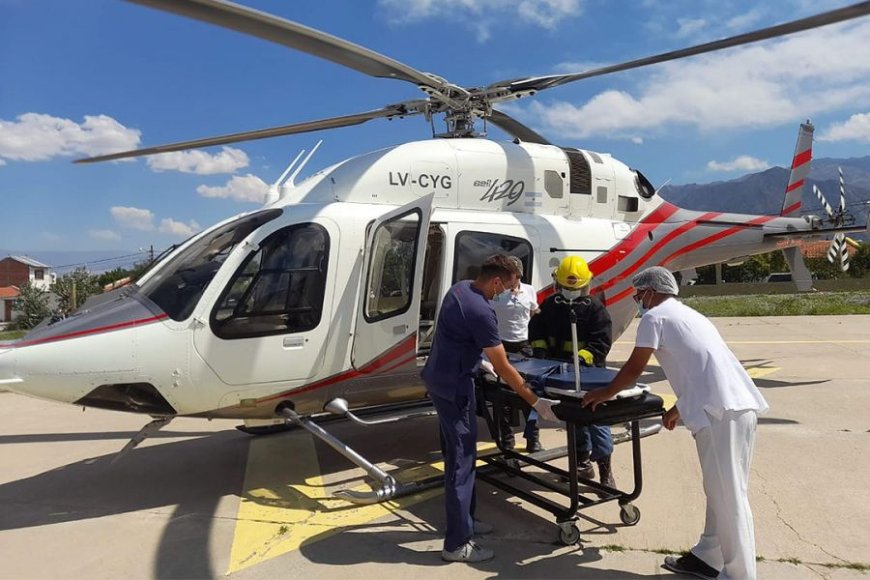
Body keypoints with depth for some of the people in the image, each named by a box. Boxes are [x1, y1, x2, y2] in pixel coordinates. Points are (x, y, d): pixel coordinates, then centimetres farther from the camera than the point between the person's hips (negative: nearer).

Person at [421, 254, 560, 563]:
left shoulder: (460, 288, 4)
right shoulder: (482, 312, -25)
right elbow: (503, 368, -20)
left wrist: (482, 356, 28)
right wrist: (535, 402, -13)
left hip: (438, 377, 10)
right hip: (453, 385, -10)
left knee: (457, 452, 19)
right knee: (462, 459, -3)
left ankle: (463, 519, 33)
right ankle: (457, 544, 7)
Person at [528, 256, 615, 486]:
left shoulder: (595, 307, -7)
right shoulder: (550, 305, 7)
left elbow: (602, 341, -13)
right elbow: (536, 328, 15)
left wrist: (582, 357, -26)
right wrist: (540, 349, -2)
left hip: (588, 370, -5)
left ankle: (605, 468, 6)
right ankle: (584, 462, 30)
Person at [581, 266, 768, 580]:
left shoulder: (654, 316, 0)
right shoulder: (689, 315, 26)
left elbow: (634, 369, 3)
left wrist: (605, 393, 18)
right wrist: (679, 409, 40)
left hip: (720, 412, -10)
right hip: (741, 406, 10)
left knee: (728, 498, -2)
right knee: (724, 492, 16)